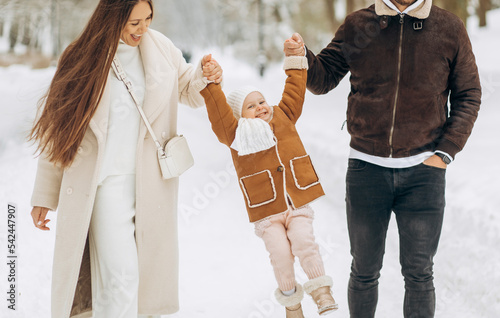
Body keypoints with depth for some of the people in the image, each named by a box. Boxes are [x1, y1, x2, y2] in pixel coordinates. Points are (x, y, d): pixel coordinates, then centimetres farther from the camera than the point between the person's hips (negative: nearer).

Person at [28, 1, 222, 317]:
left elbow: (186, 88, 21)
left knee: (148, 270, 11)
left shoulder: (160, 48, 3)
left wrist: (205, 76, -4)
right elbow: (57, 130, 0)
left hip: (150, 181, 4)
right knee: (119, 275, -13)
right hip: (106, 181, -4)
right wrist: (44, 196, 2)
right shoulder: (83, 58, -6)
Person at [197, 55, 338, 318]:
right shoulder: (235, 135, -1)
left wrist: (295, 61, 7)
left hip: (298, 204, 2)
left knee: (304, 243, -18)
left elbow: (294, 92, 12)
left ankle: (322, 292, -5)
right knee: (280, 253, -11)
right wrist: (210, 84, -26)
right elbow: (219, 112, -14)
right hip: (266, 212, -2)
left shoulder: (284, 119, 11)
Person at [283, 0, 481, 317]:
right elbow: (324, 79, 4)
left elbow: (468, 95, 5)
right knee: (364, 272, 11)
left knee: (419, 274, 6)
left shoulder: (450, 28, -2)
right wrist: (302, 56, -18)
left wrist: (446, 151, -4)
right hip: (366, 167, 1)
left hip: (423, 169, -1)